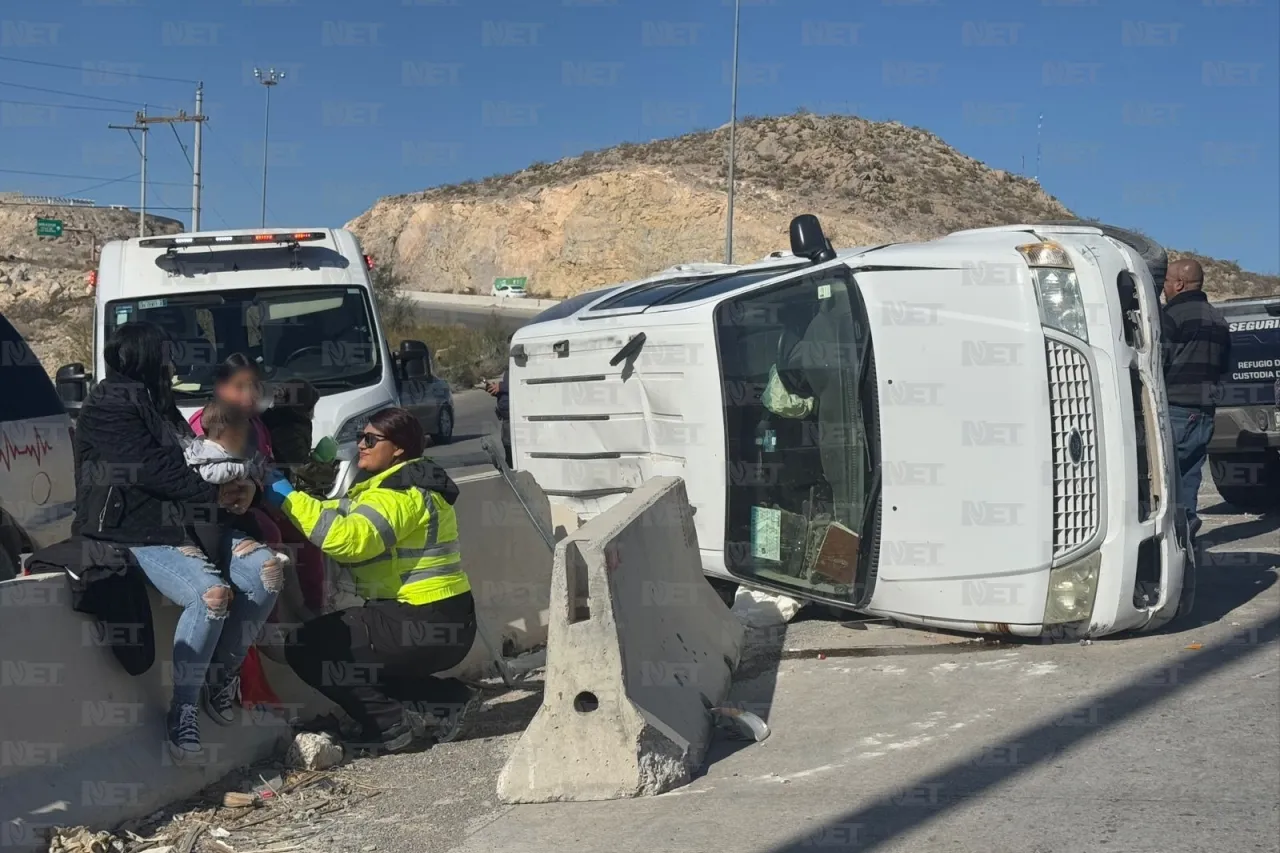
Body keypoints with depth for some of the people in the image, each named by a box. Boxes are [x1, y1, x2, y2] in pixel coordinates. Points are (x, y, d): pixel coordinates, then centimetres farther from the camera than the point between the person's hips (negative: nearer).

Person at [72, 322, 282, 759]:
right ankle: (184, 710, -19)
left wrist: (233, 485, -1)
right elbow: (153, 471, -17)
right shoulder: (108, 410, -8)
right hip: (137, 536, -9)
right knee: (212, 593, -31)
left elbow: (191, 462, 20)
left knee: (264, 571, -13)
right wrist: (215, 494, -7)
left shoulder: (158, 405, 21)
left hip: (183, 523, 9)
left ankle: (222, 674, 0)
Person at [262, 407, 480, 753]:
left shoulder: (401, 495, -14)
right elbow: (343, 516, 15)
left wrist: (290, 498, -22)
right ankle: (446, 699, 14)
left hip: (427, 626, -10)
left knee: (307, 648, -5)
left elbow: (347, 539, -29)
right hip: (442, 624, 10)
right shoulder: (406, 487, 19)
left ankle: (389, 723, -7)